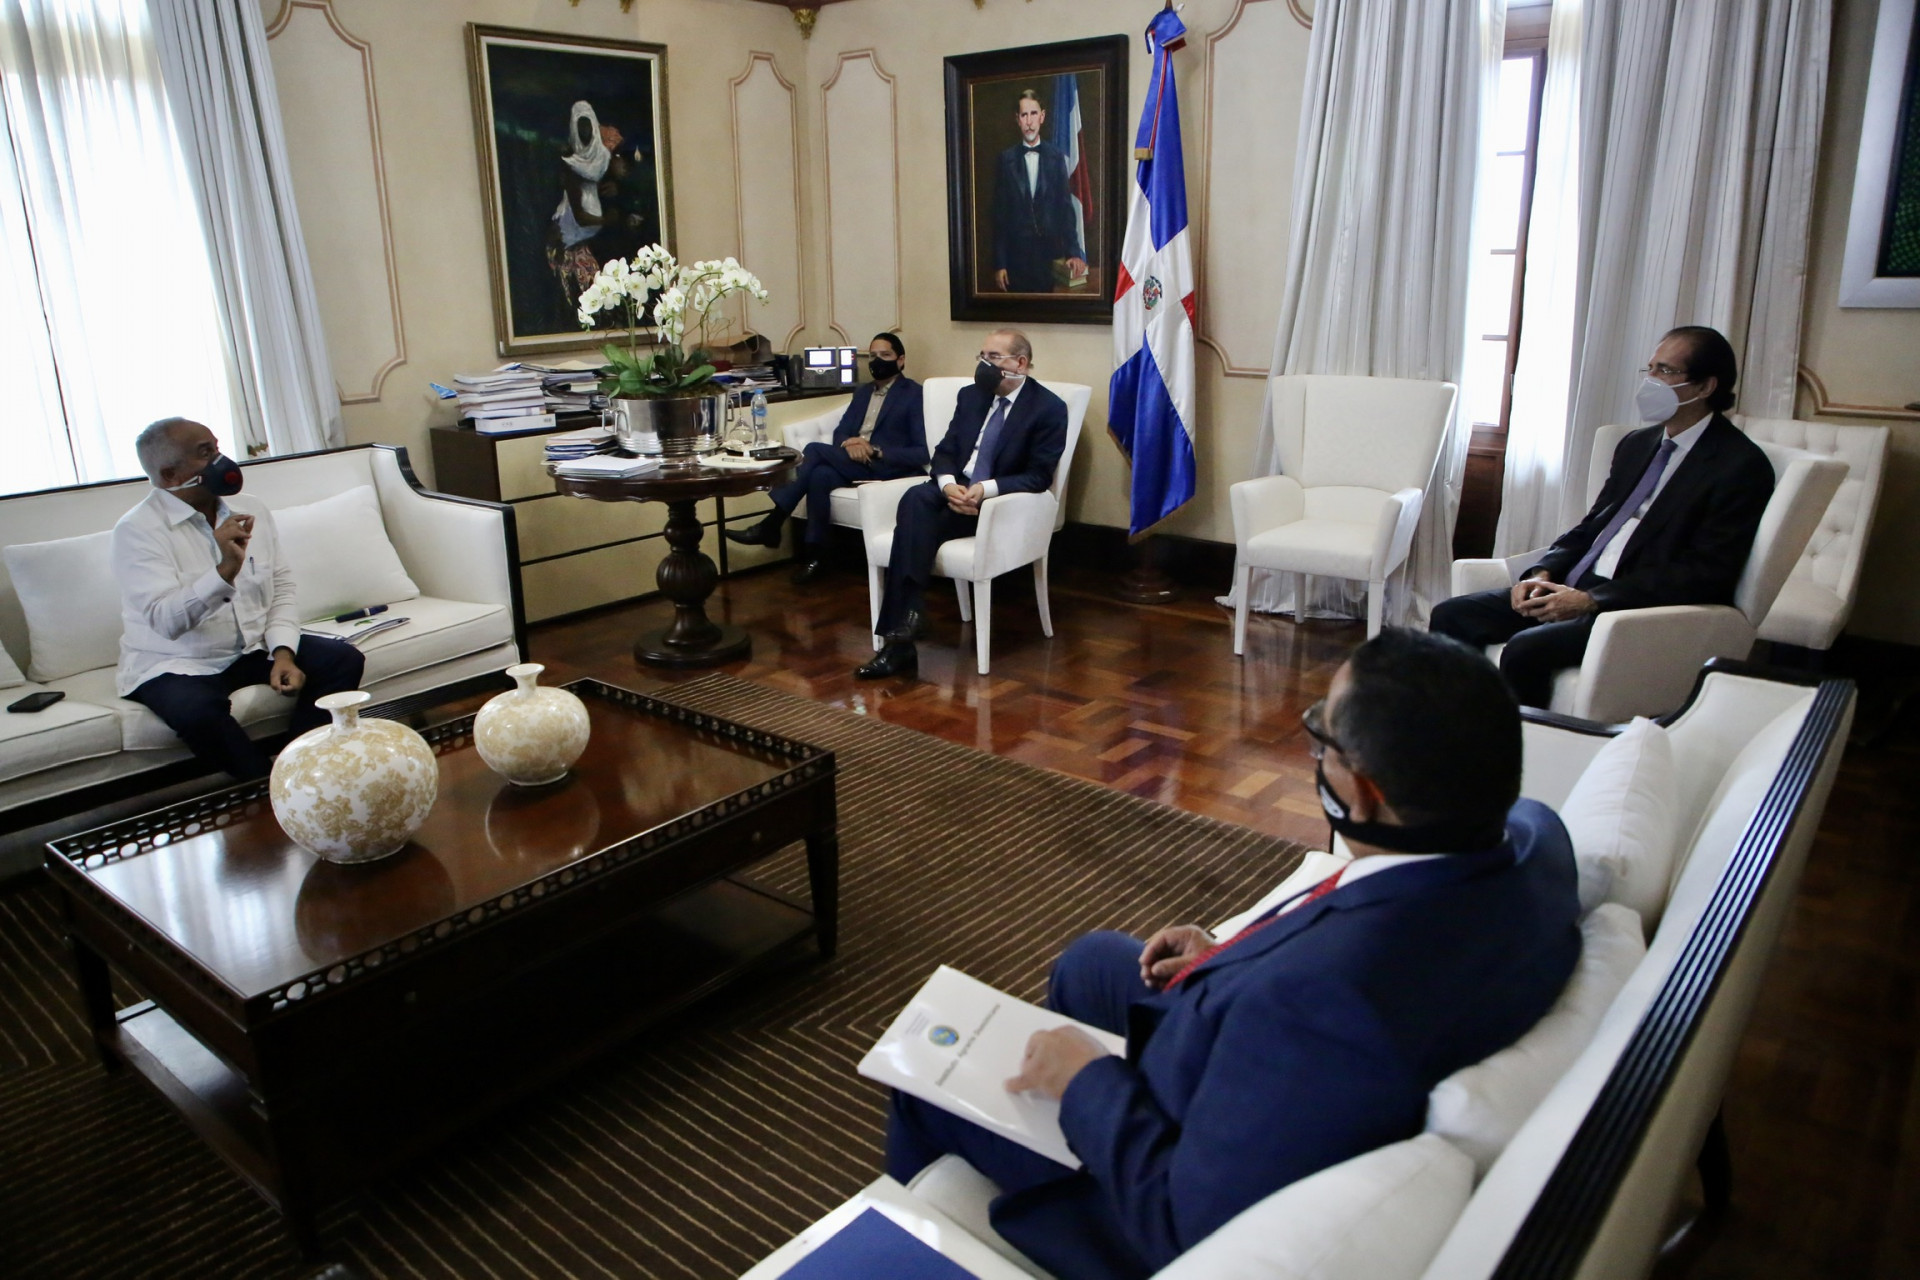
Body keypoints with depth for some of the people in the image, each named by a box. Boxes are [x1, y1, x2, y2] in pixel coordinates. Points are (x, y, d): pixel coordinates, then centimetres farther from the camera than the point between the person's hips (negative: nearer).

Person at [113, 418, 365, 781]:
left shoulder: (251, 510, 4)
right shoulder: (137, 530, -13)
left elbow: (282, 591, 4)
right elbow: (166, 620, -25)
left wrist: (283, 653, -13)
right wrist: (225, 571, -40)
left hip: (254, 650, 5)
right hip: (176, 665, -5)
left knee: (342, 659, -15)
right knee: (197, 710, -36)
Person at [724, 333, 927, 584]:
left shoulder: (915, 395, 2)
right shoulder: (864, 392, 25)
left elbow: (921, 453, -7)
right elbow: (840, 431, 16)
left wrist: (874, 450, -18)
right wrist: (848, 444, -10)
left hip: (885, 467, -6)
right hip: (851, 462, 6)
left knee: (816, 450, -26)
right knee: (820, 475, -30)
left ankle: (771, 524, -23)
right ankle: (814, 554, -27)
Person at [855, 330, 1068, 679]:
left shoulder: (1049, 409, -5)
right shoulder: (971, 395, 14)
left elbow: (1039, 476, -11)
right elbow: (944, 451, 11)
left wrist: (985, 489, -24)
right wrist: (948, 485, -12)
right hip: (954, 492, 5)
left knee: (915, 524, -29)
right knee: (915, 498, -31)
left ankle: (901, 631, -26)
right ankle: (902, 632, -36)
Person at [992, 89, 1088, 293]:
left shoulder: (1057, 157, 4)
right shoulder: (1006, 159, 3)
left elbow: (1065, 207, 3)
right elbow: (999, 213, 3)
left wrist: (1073, 252, -8)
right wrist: (999, 264, -1)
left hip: (1050, 253, 0)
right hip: (1016, 255, 0)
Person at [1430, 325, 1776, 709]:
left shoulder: (1741, 466, -7)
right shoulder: (1637, 445, 18)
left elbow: (1707, 575, -14)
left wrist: (1592, 601, -21)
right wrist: (1543, 574, -1)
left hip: (1645, 608, -8)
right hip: (1577, 589, 8)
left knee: (1526, 649, -32)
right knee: (1451, 616, -6)